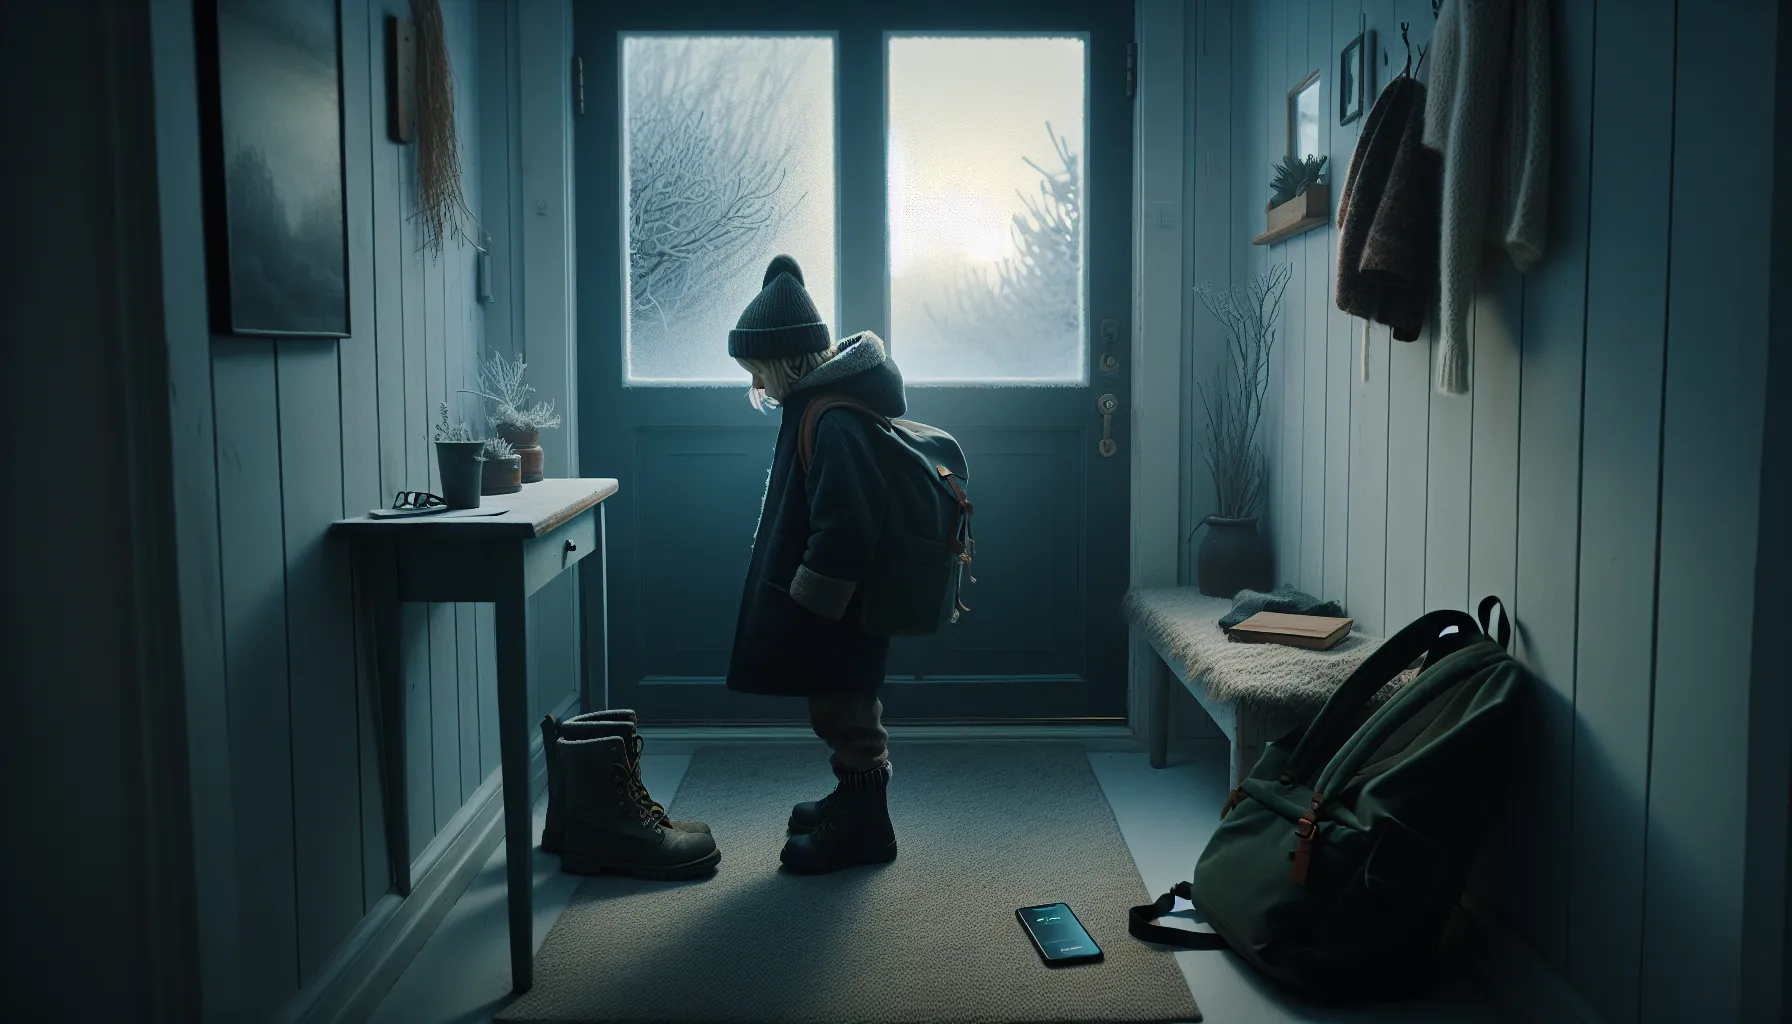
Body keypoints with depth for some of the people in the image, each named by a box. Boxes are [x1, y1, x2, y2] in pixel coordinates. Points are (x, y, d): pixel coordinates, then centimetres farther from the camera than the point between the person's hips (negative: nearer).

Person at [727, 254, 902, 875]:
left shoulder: (835, 422, -24)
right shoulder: (820, 400, 9)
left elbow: (842, 529, -29)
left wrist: (806, 606, -21)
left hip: (836, 610, -10)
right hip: (832, 601, 10)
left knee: (843, 711, 3)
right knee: (845, 709, 21)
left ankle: (863, 827, 16)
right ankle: (855, 801, 36)